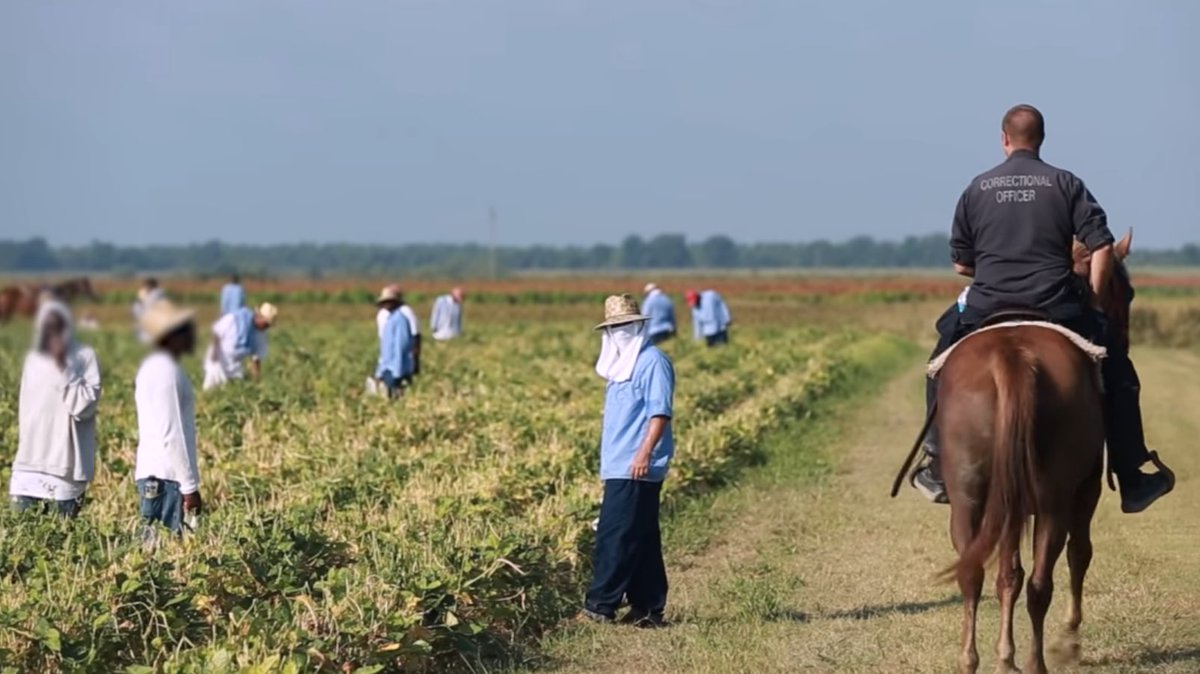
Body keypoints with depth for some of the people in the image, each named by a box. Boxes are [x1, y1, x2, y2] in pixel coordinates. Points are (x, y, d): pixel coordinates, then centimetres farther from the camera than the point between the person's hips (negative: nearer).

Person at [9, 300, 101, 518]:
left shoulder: (85, 357, -3)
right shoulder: (32, 358, 12)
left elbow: (84, 406, -14)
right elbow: (25, 408, 17)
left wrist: (63, 367, -17)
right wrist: (23, 448, 15)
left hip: (65, 466, -5)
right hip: (29, 464, 5)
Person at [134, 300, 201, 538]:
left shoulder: (154, 367, 16)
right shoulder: (167, 372, -14)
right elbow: (172, 435, -18)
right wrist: (189, 487, -16)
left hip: (153, 475, 9)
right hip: (167, 477, -9)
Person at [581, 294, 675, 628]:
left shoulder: (653, 362, -9)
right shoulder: (620, 366, 20)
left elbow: (660, 412, -17)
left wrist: (645, 452, -27)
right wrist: (607, 459, 21)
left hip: (636, 469, -10)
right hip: (618, 467, 10)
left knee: (615, 535, -11)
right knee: (641, 540, 10)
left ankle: (600, 605, -11)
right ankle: (648, 609, 12)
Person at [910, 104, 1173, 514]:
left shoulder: (978, 189, 8)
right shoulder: (1066, 185, 3)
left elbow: (960, 264, 11)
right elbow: (1102, 249, -5)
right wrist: (1094, 302, 6)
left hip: (987, 310, 1)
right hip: (1057, 309, -1)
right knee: (1117, 374, 15)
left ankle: (936, 467, 24)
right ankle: (1132, 482, 14)